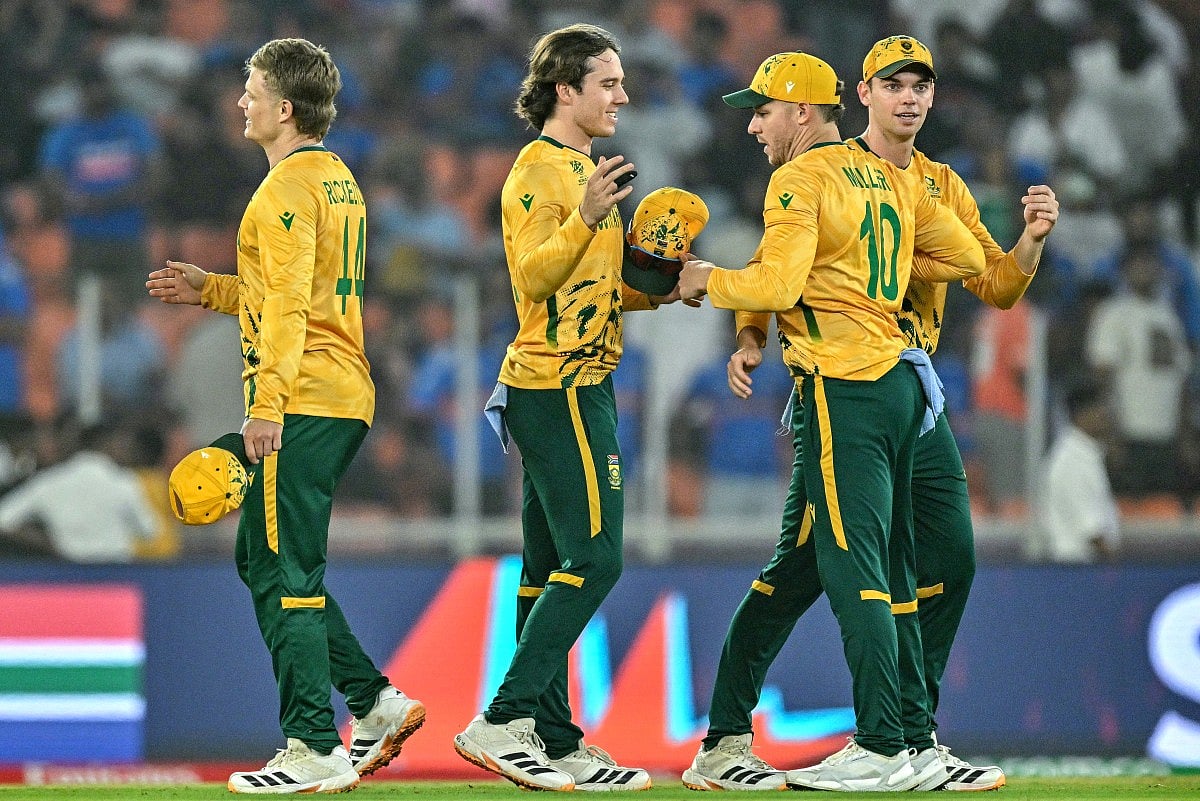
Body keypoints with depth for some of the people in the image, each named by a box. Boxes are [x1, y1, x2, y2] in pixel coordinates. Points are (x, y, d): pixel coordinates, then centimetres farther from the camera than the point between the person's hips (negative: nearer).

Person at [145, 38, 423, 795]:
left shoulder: (288, 188, -12)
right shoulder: (338, 180, 18)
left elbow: (289, 308, -18)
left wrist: (268, 406, -21)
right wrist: (211, 289, 24)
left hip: (302, 404, -10)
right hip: (345, 397, 10)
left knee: (283, 574, -7)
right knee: (267, 562, 16)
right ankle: (376, 704, 13)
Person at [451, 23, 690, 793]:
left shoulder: (586, 169, 20)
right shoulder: (540, 170, -11)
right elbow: (533, 276, -23)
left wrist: (659, 290, 9)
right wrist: (585, 218, -39)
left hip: (578, 387, 10)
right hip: (559, 388, -10)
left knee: (553, 569, 8)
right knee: (594, 558, -14)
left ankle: (554, 741, 9)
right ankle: (502, 721, -15)